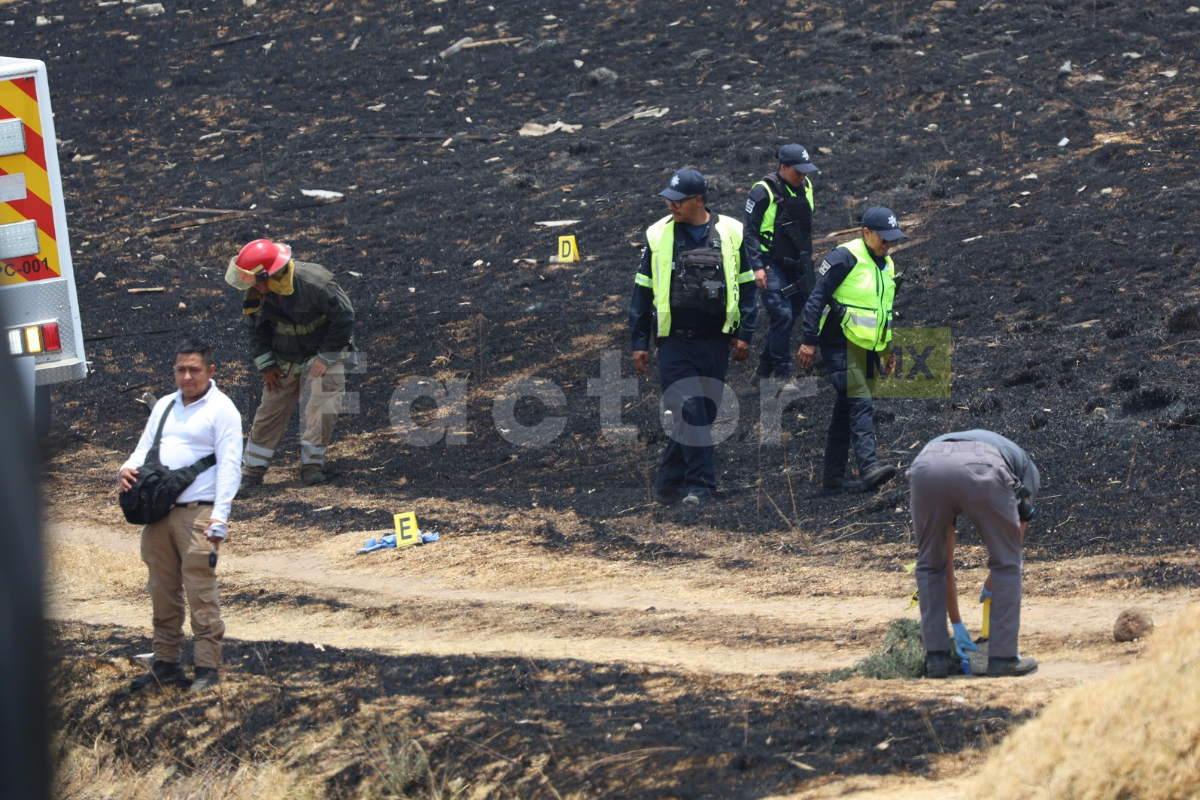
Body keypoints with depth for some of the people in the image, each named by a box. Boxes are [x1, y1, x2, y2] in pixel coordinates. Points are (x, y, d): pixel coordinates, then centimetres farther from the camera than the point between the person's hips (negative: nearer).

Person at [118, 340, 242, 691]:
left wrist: (219, 517, -17)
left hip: (197, 514, -6)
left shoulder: (221, 409, -1)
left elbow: (229, 466, -7)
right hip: (157, 513, 6)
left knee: (201, 593, -8)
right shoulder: (165, 406, 19)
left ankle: (208, 668, -5)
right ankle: (166, 665, 16)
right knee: (162, 592, 9)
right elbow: (145, 447, 22)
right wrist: (129, 468, -2)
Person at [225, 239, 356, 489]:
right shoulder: (255, 295, -13)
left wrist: (326, 358, -19)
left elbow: (343, 317, -21)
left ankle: (312, 464, -7)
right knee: (271, 410, 3)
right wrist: (265, 364, -3)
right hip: (285, 359, 4)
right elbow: (257, 330, 4)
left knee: (322, 407, -19)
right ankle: (252, 470, 12)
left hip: (325, 350, -4)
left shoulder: (314, 283, -31)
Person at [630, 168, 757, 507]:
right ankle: (700, 486, -12)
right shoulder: (658, 235, 2)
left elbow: (746, 285, 9)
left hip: (714, 343, 2)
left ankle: (669, 485, 16)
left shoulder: (730, 234, 3)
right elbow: (643, 290, 7)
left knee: (702, 415, 5)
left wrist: (744, 334, 3)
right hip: (674, 342, -2)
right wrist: (640, 343, 5)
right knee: (689, 410, -14)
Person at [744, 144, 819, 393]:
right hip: (772, 265, -7)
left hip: (797, 265, 7)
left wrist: (808, 259, 24)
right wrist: (757, 267, -19)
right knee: (782, 316, -17)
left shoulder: (805, 187, 9)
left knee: (791, 315, 9)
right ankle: (782, 376, -12)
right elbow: (750, 232, -12)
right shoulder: (764, 192, -13)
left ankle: (763, 370, 22)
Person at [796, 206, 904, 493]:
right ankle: (869, 467, -30)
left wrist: (889, 350, 26)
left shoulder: (886, 265, 15)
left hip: (867, 348, 8)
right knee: (861, 404, -20)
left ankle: (833, 477, 13)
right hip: (842, 344, -8)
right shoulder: (845, 258, -12)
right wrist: (809, 341, -15)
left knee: (845, 411, 10)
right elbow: (817, 298, -12)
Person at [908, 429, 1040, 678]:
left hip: (926, 469, 3)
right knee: (1006, 563, 20)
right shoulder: (1026, 466, 40)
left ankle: (936, 656, 21)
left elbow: (945, 557, 45)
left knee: (929, 564, 26)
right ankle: (1002, 657, 19)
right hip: (982, 470, -3)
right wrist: (992, 585, 50)